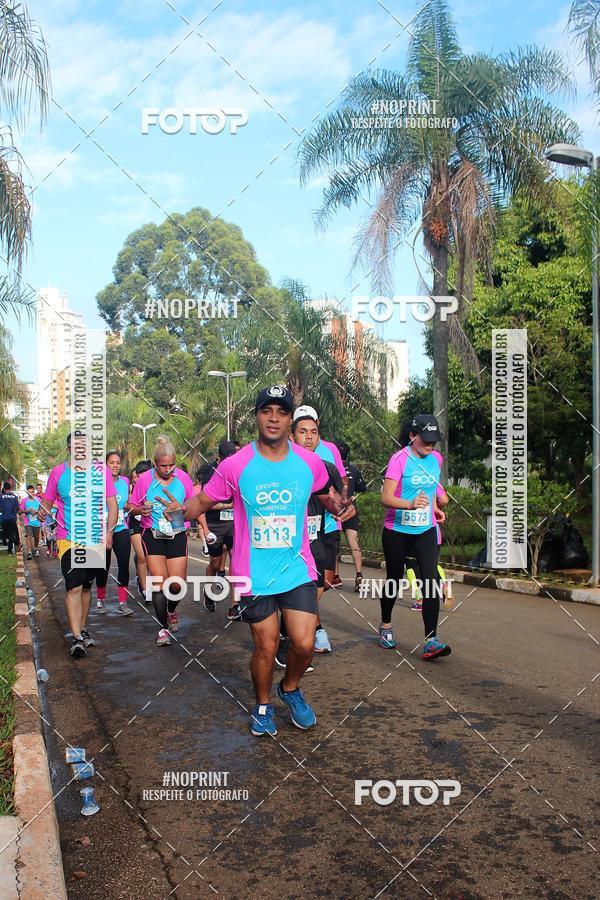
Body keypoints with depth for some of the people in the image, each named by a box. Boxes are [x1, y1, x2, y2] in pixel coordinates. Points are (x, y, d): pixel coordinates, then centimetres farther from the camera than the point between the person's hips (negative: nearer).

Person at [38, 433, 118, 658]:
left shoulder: (101, 470, 0)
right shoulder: (58, 472, 0)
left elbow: (112, 504, 1)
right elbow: (47, 501, 7)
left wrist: (109, 531, -9)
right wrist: (43, 510, -17)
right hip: (69, 539, -2)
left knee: (86, 586, 15)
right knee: (74, 588, -11)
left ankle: (83, 629, 29)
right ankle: (76, 638, -9)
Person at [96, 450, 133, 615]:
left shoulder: (125, 481, 6)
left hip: (121, 529, 3)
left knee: (124, 565, -5)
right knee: (104, 566, 8)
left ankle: (123, 602, 2)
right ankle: (100, 599, 27)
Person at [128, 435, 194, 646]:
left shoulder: (183, 478, -3)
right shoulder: (144, 479, -6)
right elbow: (131, 506, 3)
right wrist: (141, 510, -19)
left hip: (177, 535, 1)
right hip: (153, 535, -1)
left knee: (177, 584, 0)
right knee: (159, 582, -7)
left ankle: (171, 611, 34)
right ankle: (163, 628, 8)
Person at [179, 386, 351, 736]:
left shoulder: (310, 463, -3)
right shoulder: (235, 465, -10)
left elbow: (326, 495, 16)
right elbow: (203, 501, -1)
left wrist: (336, 504, -7)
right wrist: (180, 510, -22)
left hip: (298, 569, 2)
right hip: (254, 574, -2)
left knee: (304, 644, -2)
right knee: (266, 646, 7)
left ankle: (291, 689, 33)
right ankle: (263, 705, 36)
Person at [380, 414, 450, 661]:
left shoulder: (435, 459, 5)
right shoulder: (399, 459, -14)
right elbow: (386, 497, -23)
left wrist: (435, 508, 14)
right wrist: (411, 504, -39)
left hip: (426, 530, 4)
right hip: (397, 531, -4)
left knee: (431, 580, -12)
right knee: (394, 580, 11)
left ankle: (431, 640, -12)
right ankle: (385, 626, 35)